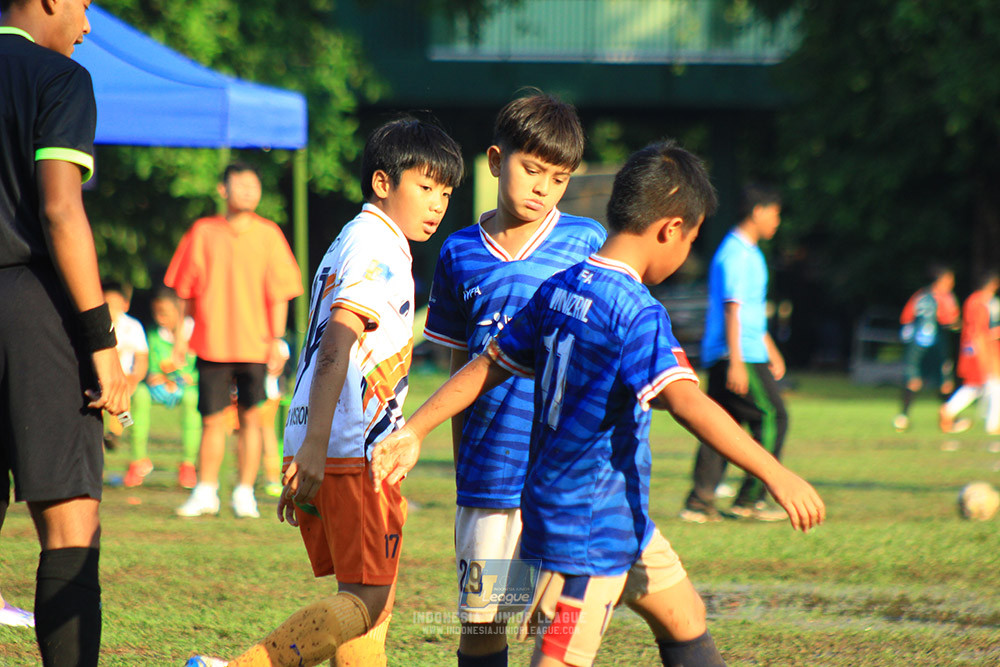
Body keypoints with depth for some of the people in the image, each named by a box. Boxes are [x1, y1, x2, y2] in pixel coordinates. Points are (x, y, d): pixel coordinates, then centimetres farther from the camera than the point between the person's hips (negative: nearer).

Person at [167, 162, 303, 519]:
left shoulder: (268, 234, 4)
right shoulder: (203, 232, 3)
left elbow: (279, 291, 4)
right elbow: (186, 289, 8)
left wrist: (277, 338, -4)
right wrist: (181, 337, 6)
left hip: (254, 343, 0)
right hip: (211, 342, 0)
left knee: (250, 418, 0)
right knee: (212, 421, 1)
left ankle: (244, 493, 9)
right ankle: (205, 492, 11)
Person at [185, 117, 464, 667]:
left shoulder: (349, 244, 23)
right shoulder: (379, 246, -8)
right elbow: (336, 344, -20)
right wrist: (315, 448, -27)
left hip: (319, 449, 10)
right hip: (353, 452, -10)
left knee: (372, 599, 11)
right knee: (367, 600, -11)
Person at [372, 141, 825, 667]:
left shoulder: (559, 289, 5)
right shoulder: (635, 312, -21)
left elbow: (486, 367, 10)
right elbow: (686, 402, -32)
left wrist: (412, 432, 15)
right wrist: (774, 473, -35)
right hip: (591, 527, -10)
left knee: (685, 620, 21)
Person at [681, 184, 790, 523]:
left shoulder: (747, 252, 20)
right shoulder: (737, 255, -13)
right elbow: (732, 309, -19)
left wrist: (770, 349, 34)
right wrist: (736, 362, -23)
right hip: (740, 356, -10)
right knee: (771, 418, -6)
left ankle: (700, 502, 2)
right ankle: (749, 499, -5)